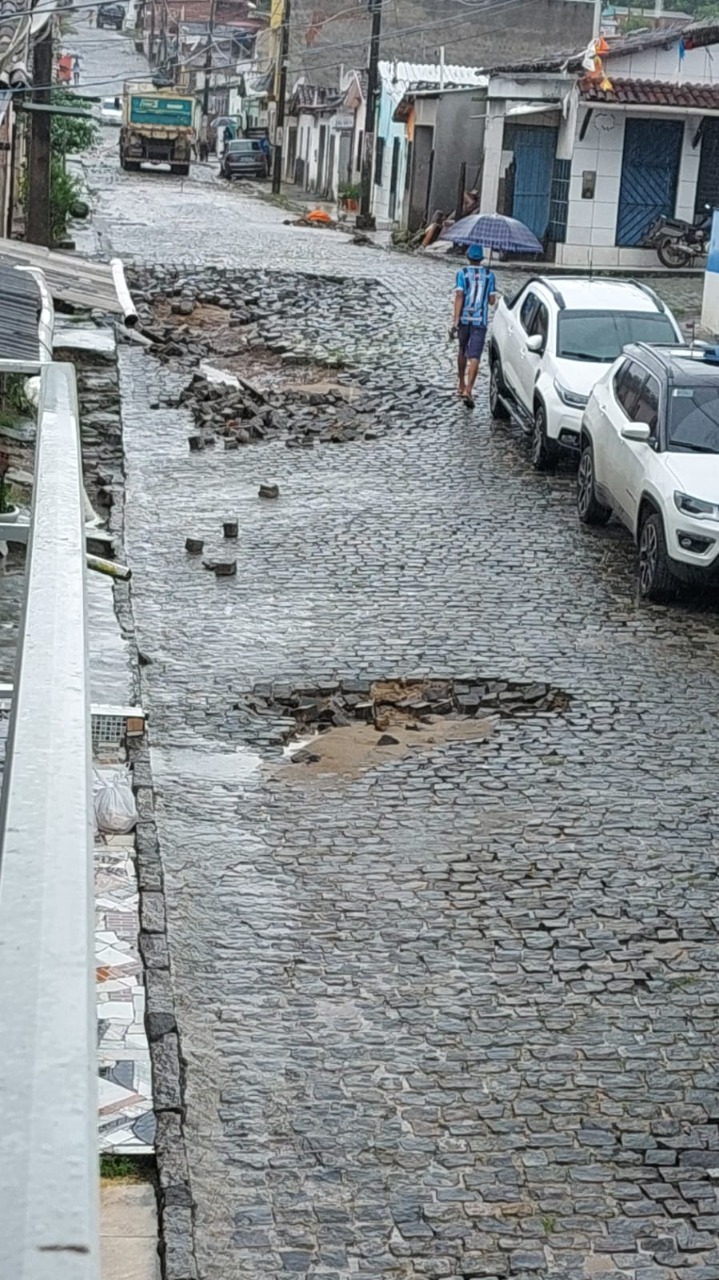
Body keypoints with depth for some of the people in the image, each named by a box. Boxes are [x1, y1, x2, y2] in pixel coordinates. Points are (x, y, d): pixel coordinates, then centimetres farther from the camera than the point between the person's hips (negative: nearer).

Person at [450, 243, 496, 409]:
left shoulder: (462, 273, -3)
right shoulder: (489, 274, 2)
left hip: (464, 319, 1)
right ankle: (468, 389, -22)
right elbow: (492, 301, 4)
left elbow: (459, 296, -13)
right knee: (474, 357, -7)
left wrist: (455, 322, -16)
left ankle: (462, 385, 33)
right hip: (480, 320, -1)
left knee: (463, 351, 22)